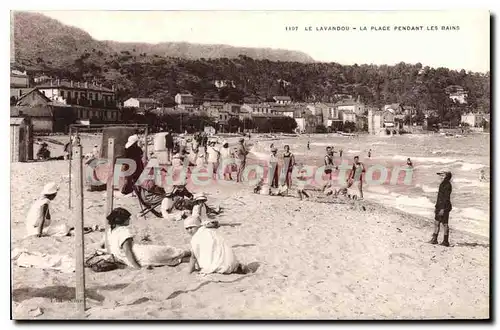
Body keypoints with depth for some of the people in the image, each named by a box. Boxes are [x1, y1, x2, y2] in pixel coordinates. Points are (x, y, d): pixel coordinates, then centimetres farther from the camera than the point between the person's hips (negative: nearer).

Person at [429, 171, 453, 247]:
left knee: (445, 224, -2)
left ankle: (446, 241, 6)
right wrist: (436, 206, 20)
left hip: (445, 207, -9)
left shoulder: (447, 185, -15)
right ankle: (434, 239, 14)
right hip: (439, 206, 9)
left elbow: (446, 198, -19)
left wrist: (443, 209, -22)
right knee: (436, 222, 9)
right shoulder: (442, 184, 14)